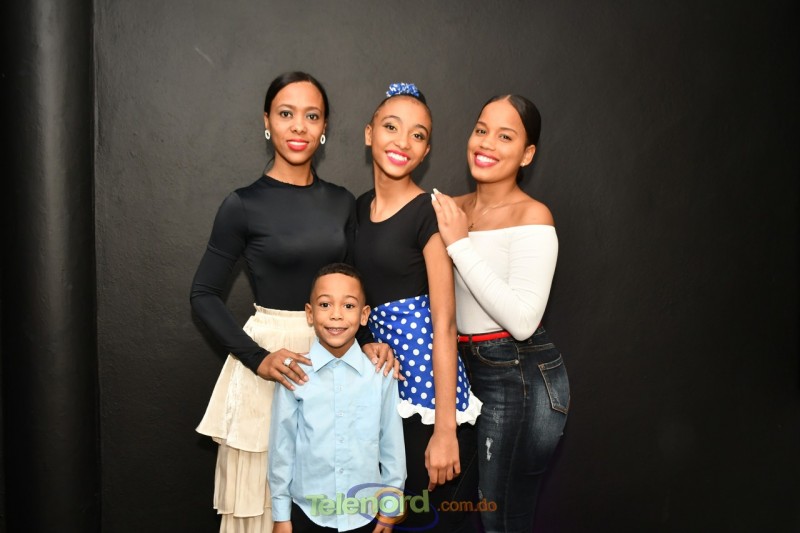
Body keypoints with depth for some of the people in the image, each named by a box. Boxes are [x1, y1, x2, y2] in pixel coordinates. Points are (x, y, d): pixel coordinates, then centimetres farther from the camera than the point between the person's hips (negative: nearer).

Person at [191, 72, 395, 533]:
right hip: (272, 353, -3)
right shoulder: (244, 205, -7)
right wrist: (258, 359, -17)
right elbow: (205, 295, -5)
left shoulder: (342, 202, 5)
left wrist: (365, 342, -6)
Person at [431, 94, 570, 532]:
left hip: (520, 377, -6)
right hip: (469, 366, 6)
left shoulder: (532, 216, -13)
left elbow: (523, 320, -25)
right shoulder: (453, 209, 7)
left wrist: (461, 243, -22)